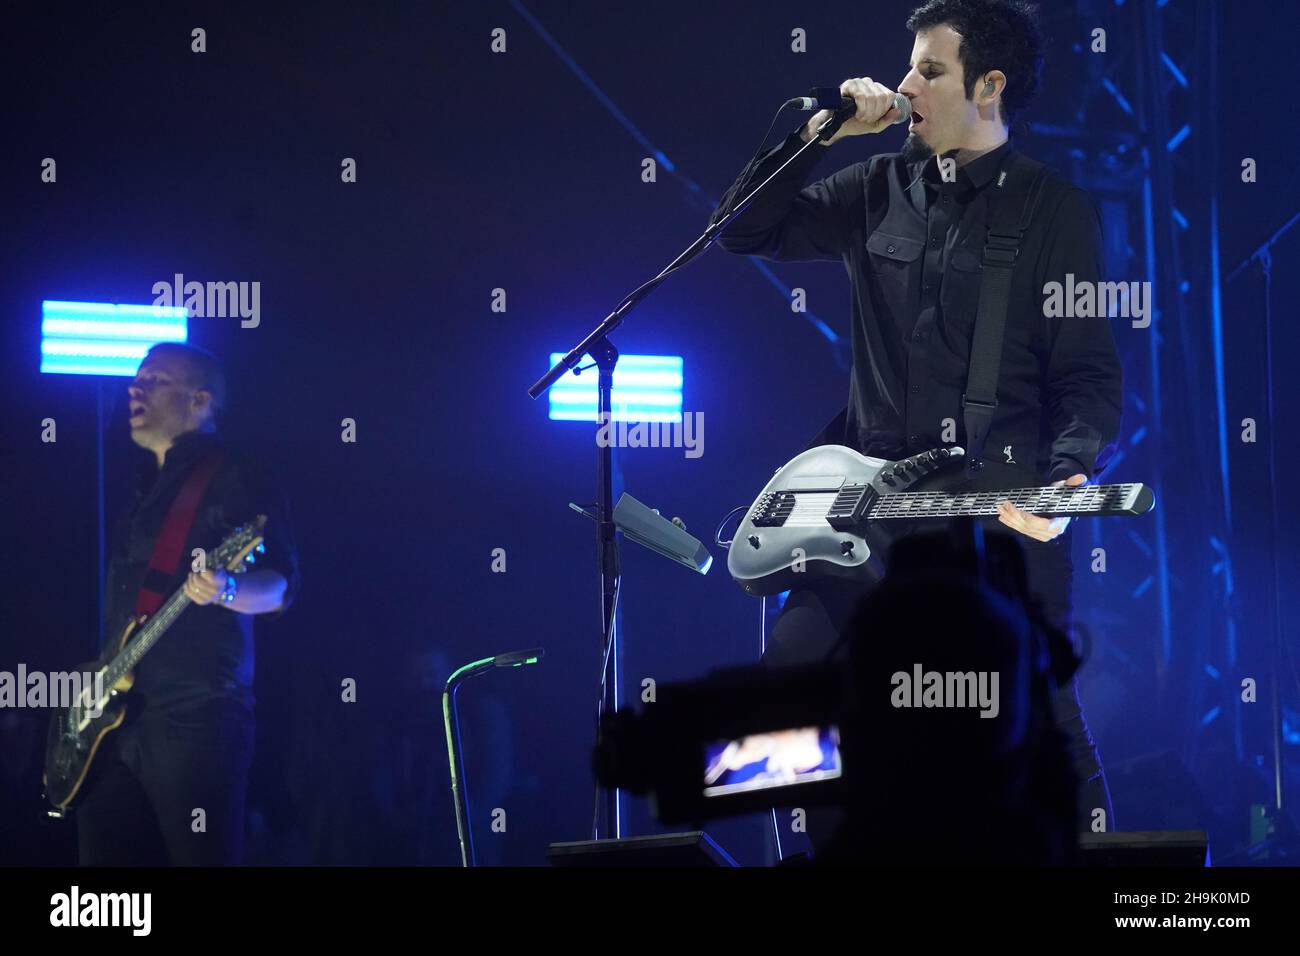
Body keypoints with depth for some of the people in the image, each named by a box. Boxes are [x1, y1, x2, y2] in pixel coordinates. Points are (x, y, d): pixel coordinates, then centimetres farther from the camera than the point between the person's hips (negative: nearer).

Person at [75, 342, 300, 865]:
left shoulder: (231, 475, -4)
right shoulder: (147, 485, 22)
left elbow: (282, 585, -14)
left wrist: (225, 591, -34)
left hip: (195, 718, -9)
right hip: (116, 713, 9)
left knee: (201, 858, -11)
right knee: (104, 854, 5)